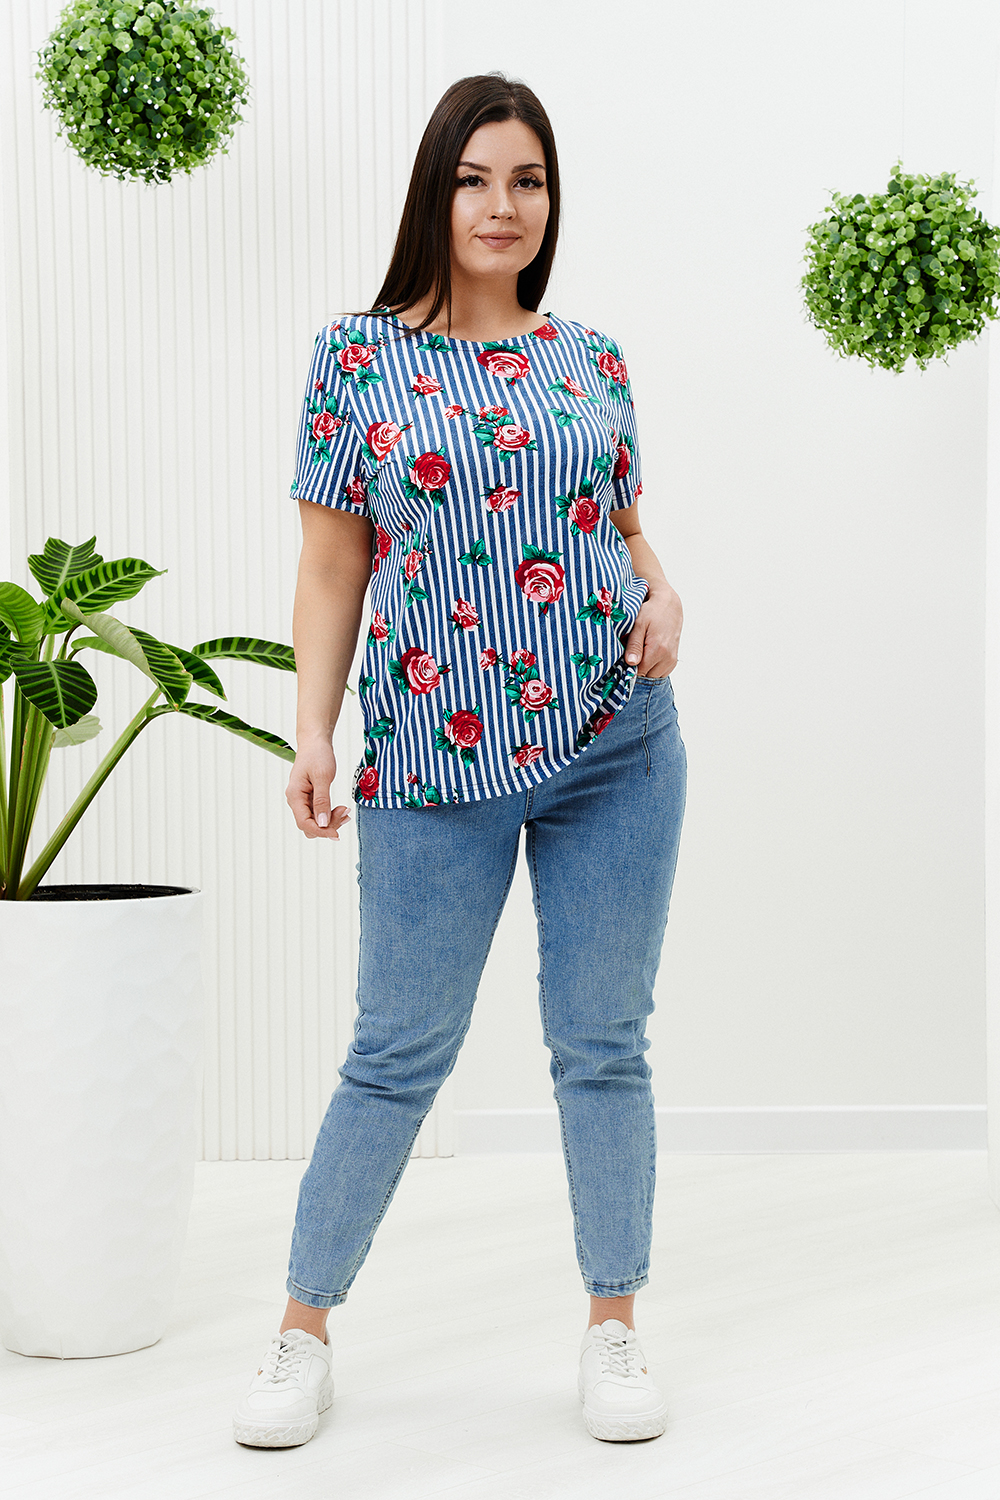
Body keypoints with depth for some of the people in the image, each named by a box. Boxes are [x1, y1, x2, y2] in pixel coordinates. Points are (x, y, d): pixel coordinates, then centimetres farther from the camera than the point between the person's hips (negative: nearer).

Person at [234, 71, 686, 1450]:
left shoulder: (592, 359, 9)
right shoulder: (356, 355, 2)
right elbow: (332, 571, 2)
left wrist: (662, 598, -4)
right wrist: (313, 733, -6)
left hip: (614, 736, 2)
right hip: (435, 756, -2)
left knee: (604, 1042, 7)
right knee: (400, 1052, 3)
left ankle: (614, 1332, 21)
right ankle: (304, 1333, 19)